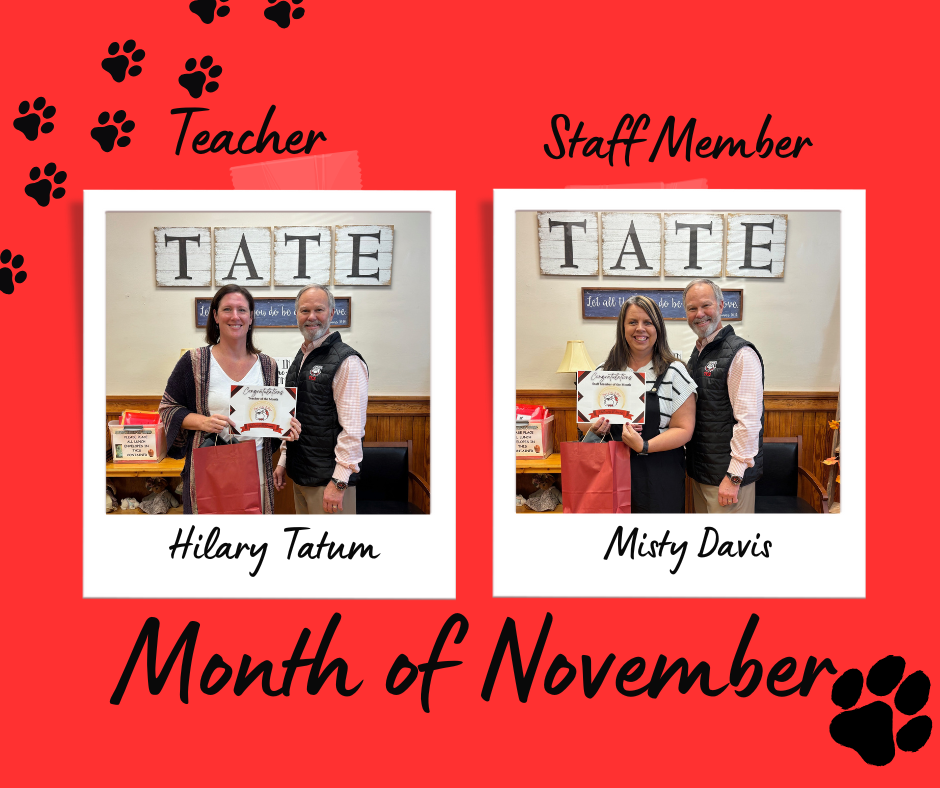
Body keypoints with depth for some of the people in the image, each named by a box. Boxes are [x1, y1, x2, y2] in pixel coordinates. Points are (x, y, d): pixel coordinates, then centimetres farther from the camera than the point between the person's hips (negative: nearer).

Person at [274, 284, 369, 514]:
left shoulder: (346, 362, -13)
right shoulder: (301, 358, 14)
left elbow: (353, 429, -19)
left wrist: (339, 482, -22)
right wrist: (283, 461, 19)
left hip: (328, 478, -8)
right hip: (300, 474, 8)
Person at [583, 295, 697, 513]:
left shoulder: (674, 373, -3)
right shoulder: (605, 372, 8)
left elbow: (684, 429, -8)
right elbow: (590, 419, 19)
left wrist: (644, 446, -21)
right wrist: (596, 429, -5)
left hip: (660, 478, -2)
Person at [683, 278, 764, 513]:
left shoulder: (740, 354, -14)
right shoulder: (698, 353, 14)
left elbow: (749, 420, -20)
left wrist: (734, 476, -22)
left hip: (727, 475, -8)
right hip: (699, 470, 8)